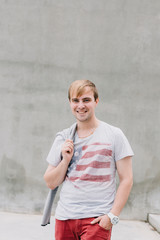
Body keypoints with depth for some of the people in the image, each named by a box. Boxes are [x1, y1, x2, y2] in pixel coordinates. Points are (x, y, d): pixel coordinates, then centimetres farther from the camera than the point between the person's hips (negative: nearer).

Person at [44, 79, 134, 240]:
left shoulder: (114, 135, -1)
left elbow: (126, 179, -3)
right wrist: (66, 160, -5)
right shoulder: (62, 138, 9)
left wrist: (112, 216, -11)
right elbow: (51, 183, 10)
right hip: (64, 217, 4)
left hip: (97, 219, -3)